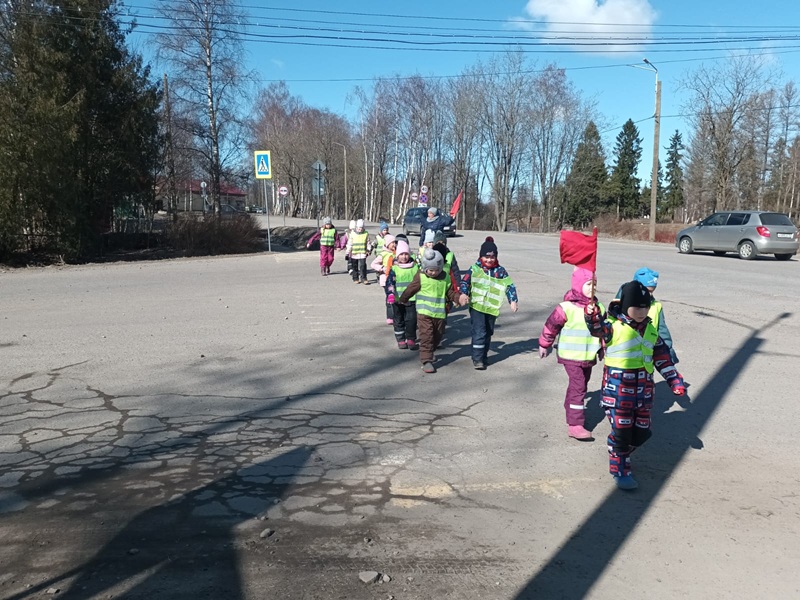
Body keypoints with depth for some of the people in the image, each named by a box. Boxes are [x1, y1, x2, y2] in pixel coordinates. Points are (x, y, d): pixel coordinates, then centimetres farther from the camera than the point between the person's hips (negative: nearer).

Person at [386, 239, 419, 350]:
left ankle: (411, 339, 13)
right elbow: (389, 282, -10)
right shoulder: (394, 268, -2)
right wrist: (390, 294, -24)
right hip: (397, 299, -1)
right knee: (399, 320, 8)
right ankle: (401, 340, 19)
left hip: (411, 299, 1)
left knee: (411, 320, 0)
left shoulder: (415, 267, 5)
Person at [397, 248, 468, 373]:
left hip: (439, 313, 4)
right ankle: (426, 361, -8)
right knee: (426, 336, -11)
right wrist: (402, 300, 15)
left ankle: (429, 352, 40)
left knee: (437, 337, 16)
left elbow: (451, 293, 7)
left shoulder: (445, 278, 4)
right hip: (424, 312, -4)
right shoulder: (420, 277, -7)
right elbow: (410, 289, 4)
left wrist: (459, 298, -12)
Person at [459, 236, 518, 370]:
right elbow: (465, 282, -5)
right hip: (476, 306, -4)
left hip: (492, 308, 4)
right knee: (479, 332, -12)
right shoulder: (475, 269, -3)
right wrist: (463, 294, -22)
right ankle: (477, 358, -4)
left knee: (488, 333, 15)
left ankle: (484, 356, 31)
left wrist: (513, 300, -4)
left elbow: (510, 286, 6)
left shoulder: (500, 271, 4)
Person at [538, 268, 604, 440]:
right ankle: (574, 425, -10)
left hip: (589, 357, 7)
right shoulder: (567, 308, -16)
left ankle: (571, 410, 38)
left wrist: (602, 348, 23)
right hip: (571, 356, -6)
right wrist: (544, 345, 3)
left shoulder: (598, 308, 3)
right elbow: (551, 326, -6)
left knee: (580, 386, 17)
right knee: (578, 388, -12)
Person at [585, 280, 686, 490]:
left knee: (642, 431, 12)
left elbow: (662, 356, 16)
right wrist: (592, 316, -53)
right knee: (621, 431, 0)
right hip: (618, 388, -6)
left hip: (643, 388, 6)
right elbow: (598, 328, -31)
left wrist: (675, 380, 14)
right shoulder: (613, 326, -10)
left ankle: (620, 453, 38)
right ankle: (620, 471, 18)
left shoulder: (650, 329, 10)